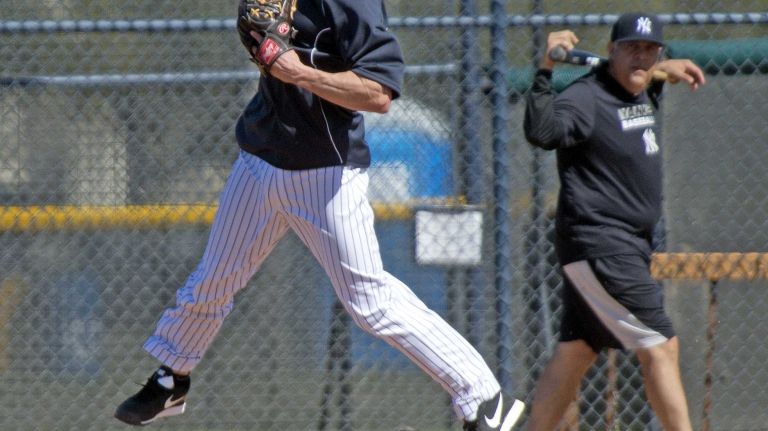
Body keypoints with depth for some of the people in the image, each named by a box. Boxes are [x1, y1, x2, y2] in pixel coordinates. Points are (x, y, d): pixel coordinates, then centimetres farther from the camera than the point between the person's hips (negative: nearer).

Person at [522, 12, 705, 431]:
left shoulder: (642, 94, 12)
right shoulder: (585, 97, -16)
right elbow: (541, 132, -35)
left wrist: (665, 70, 25)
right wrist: (546, 69, -42)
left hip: (627, 247, 10)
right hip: (599, 249, -10)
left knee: (576, 352, 9)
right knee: (659, 346, -11)